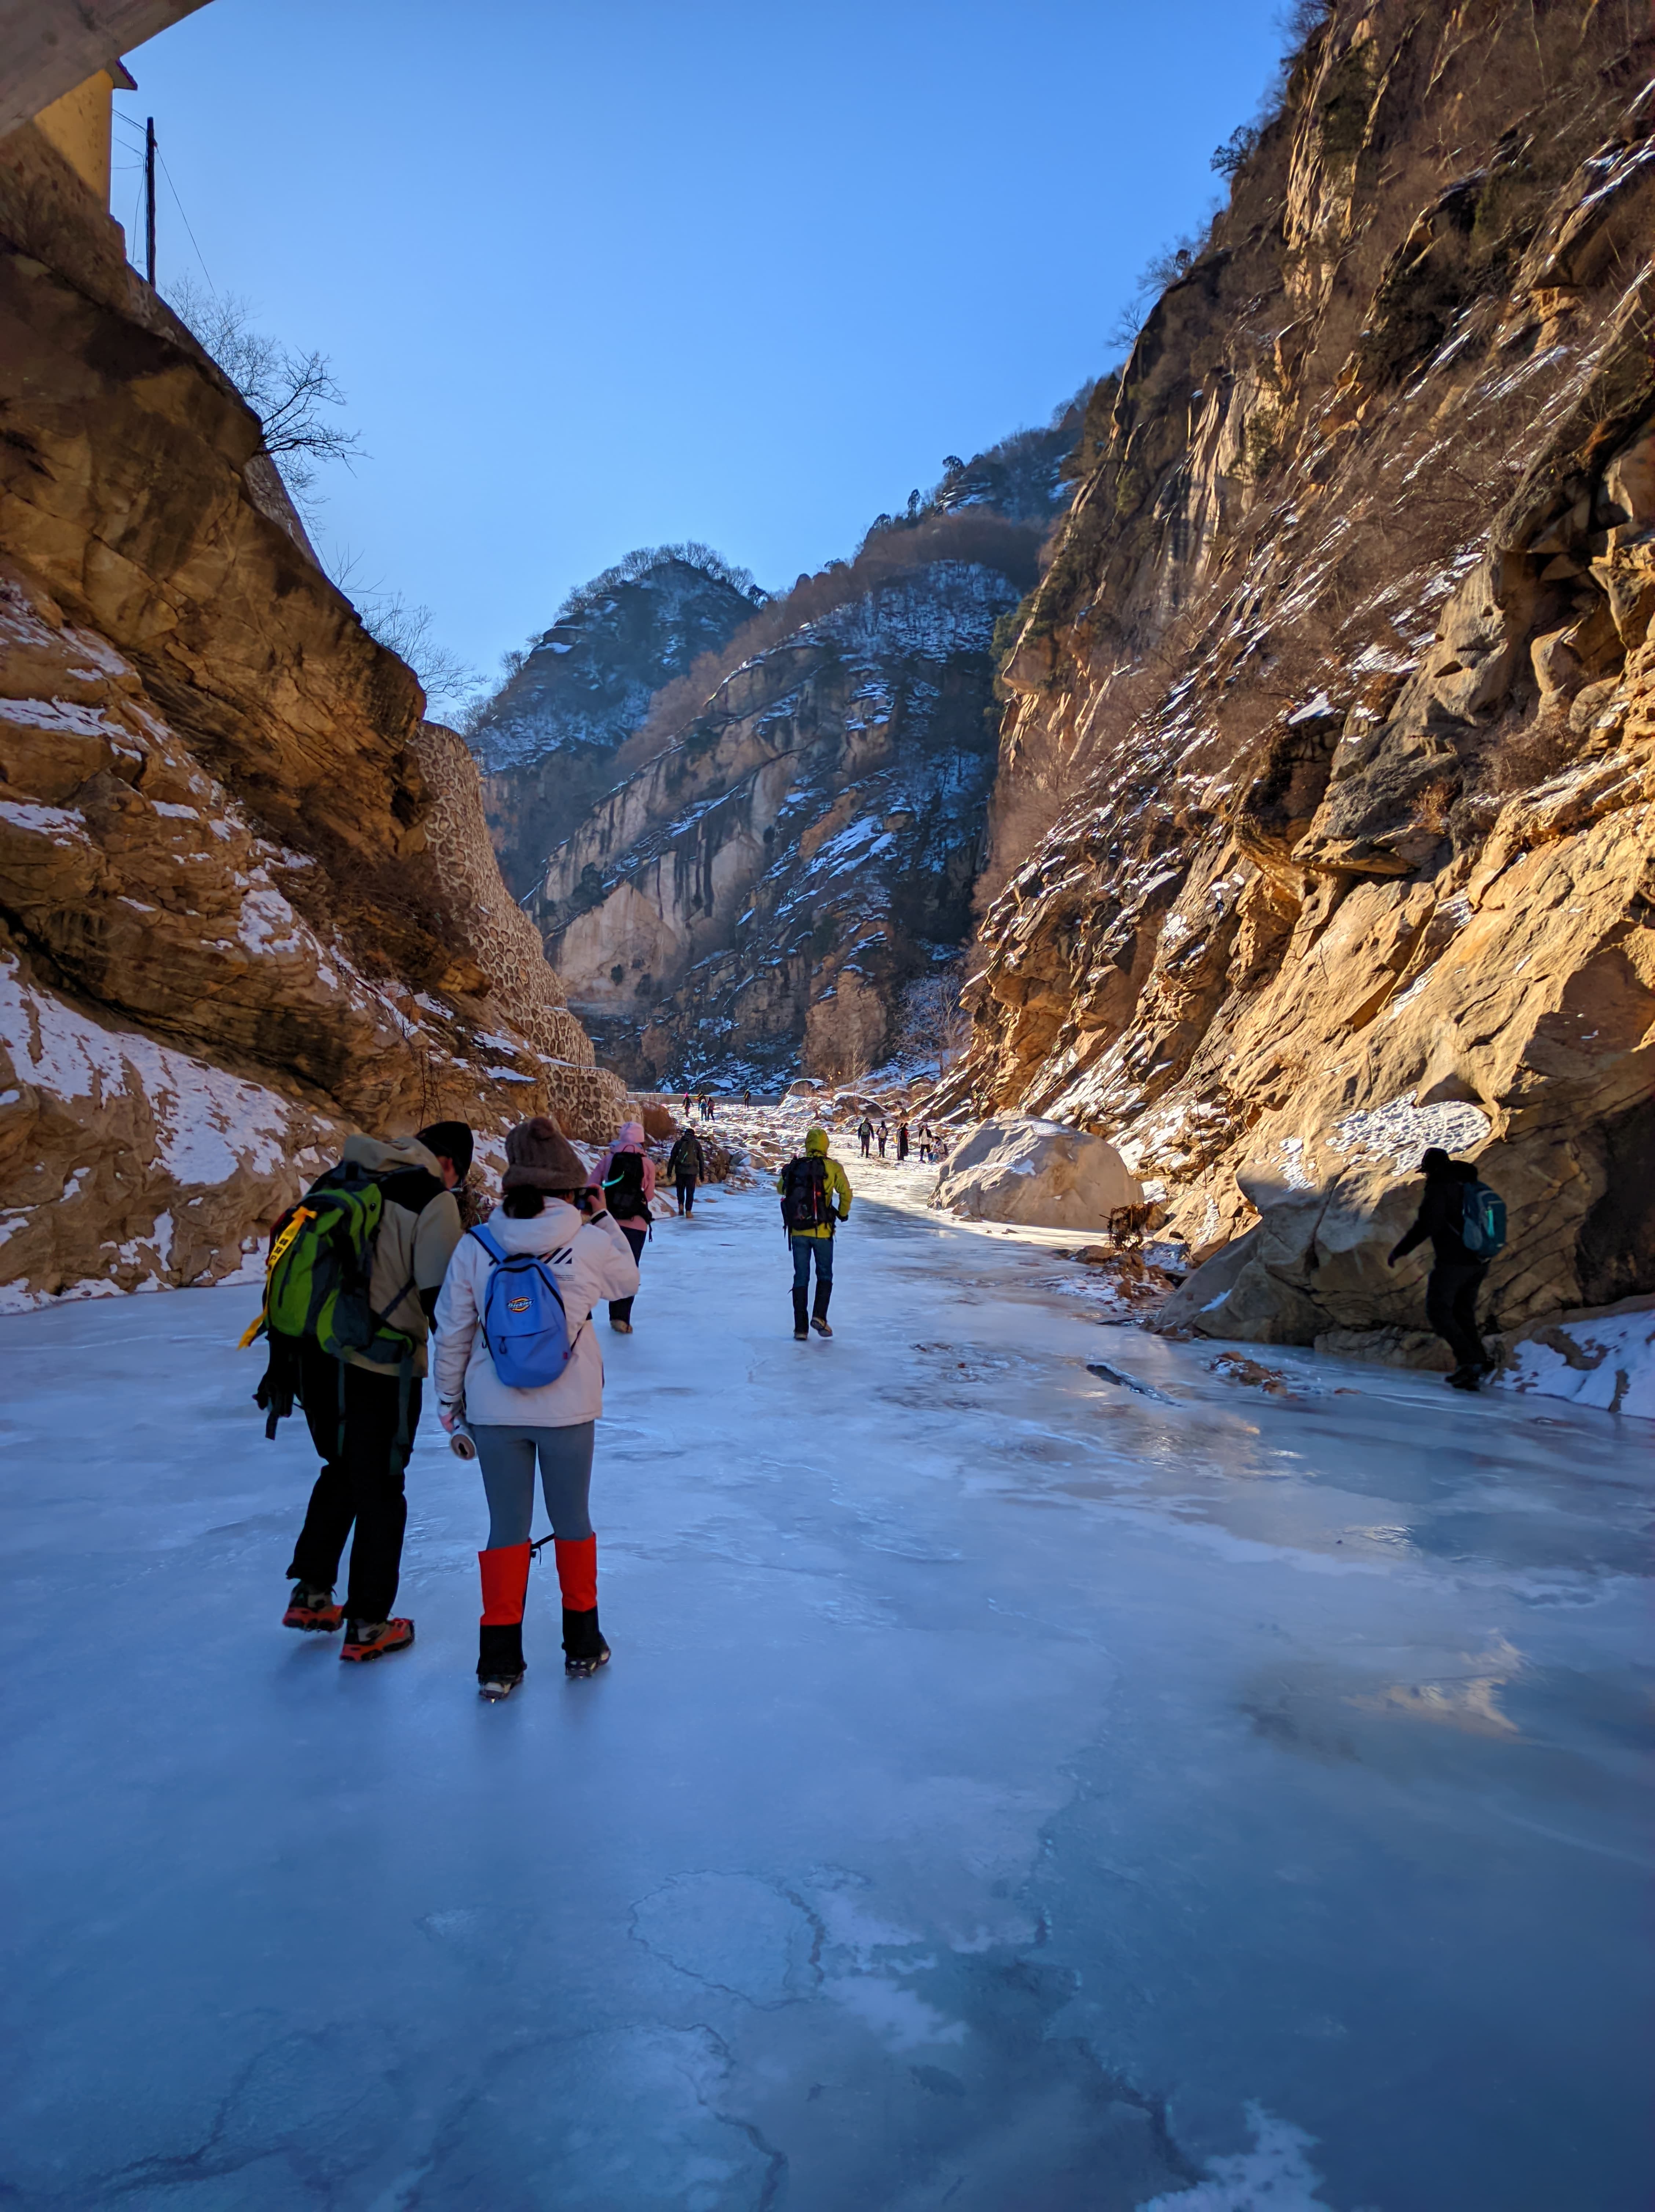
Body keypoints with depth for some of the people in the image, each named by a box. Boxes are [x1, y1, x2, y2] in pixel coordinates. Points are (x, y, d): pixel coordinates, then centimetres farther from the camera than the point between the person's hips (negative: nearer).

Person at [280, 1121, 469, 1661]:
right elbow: (439, 1296, -15)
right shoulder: (434, 1201, -12)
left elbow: (287, 1233, 15)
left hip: (316, 1355, 7)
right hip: (380, 1368, -7)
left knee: (342, 1470, 26)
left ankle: (310, 1595, 34)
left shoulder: (347, 1176, 9)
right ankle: (367, 1626, 20)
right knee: (380, 1493, 9)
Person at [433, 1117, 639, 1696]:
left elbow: (452, 1334, -1)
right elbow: (628, 1281, 9)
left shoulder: (474, 1246, -7)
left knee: (507, 1527, 15)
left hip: (494, 1410, 1)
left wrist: (451, 1404, 11)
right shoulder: (590, 1242, -12)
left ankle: (499, 1660, 22)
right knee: (573, 1522, 17)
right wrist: (603, 1220, 12)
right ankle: (582, 1645, 32)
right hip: (567, 1409, -1)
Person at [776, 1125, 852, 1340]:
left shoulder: (794, 1167, 2)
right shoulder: (833, 1167, -5)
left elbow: (780, 1188, 15)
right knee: (825, 1275, 15)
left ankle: (801, 1328, 8)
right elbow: (846, 1193, -13)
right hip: (822, 1230, -2)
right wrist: (843, 1214, 5)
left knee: (801, 1279, 10)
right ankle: (819, 1315, -4)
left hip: (797, 1231, 2)